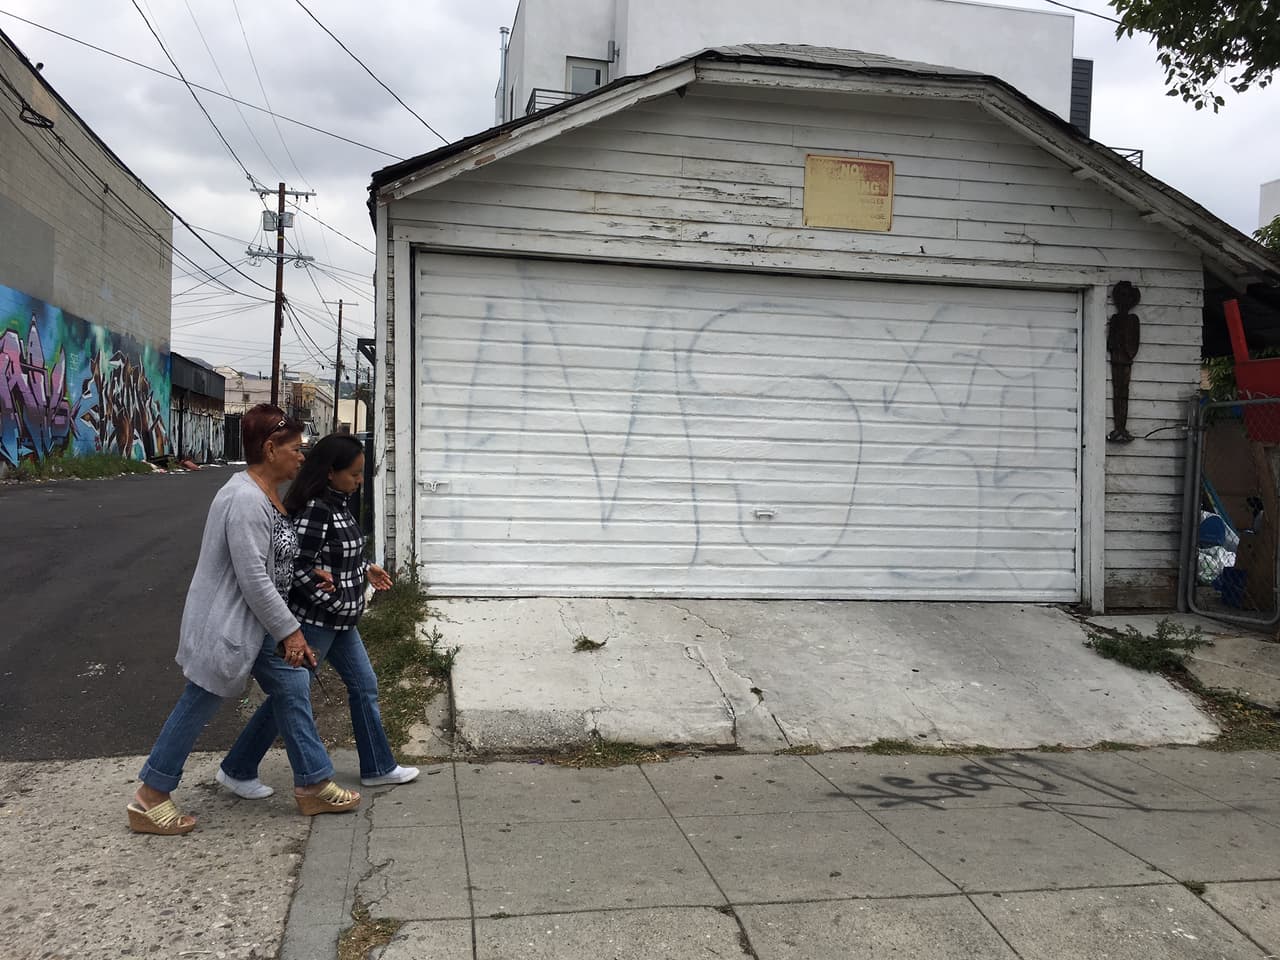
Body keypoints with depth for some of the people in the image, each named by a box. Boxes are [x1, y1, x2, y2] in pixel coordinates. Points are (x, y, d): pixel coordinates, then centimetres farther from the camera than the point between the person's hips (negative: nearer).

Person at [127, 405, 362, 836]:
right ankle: (149, 798, 20)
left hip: (258, 623, 10)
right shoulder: (246, 500, -25)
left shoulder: (267, 495, 8)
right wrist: (290, 631, -19)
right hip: (227, 624, -10)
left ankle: (312, 785, 21)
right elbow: (254, 580, -26)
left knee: (294, 690, 11)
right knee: (199, 705, 3)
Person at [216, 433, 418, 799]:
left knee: (364, 685, 14)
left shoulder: (339, 504, 6)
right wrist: (337, 603, -17)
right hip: (314, 619, -9)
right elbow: (299, 568, -25)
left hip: (340, 621, 9)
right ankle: (236, 771, 18)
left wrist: (365, 569, 13)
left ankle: (378, 767, 26)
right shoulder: (314, 509, -23)